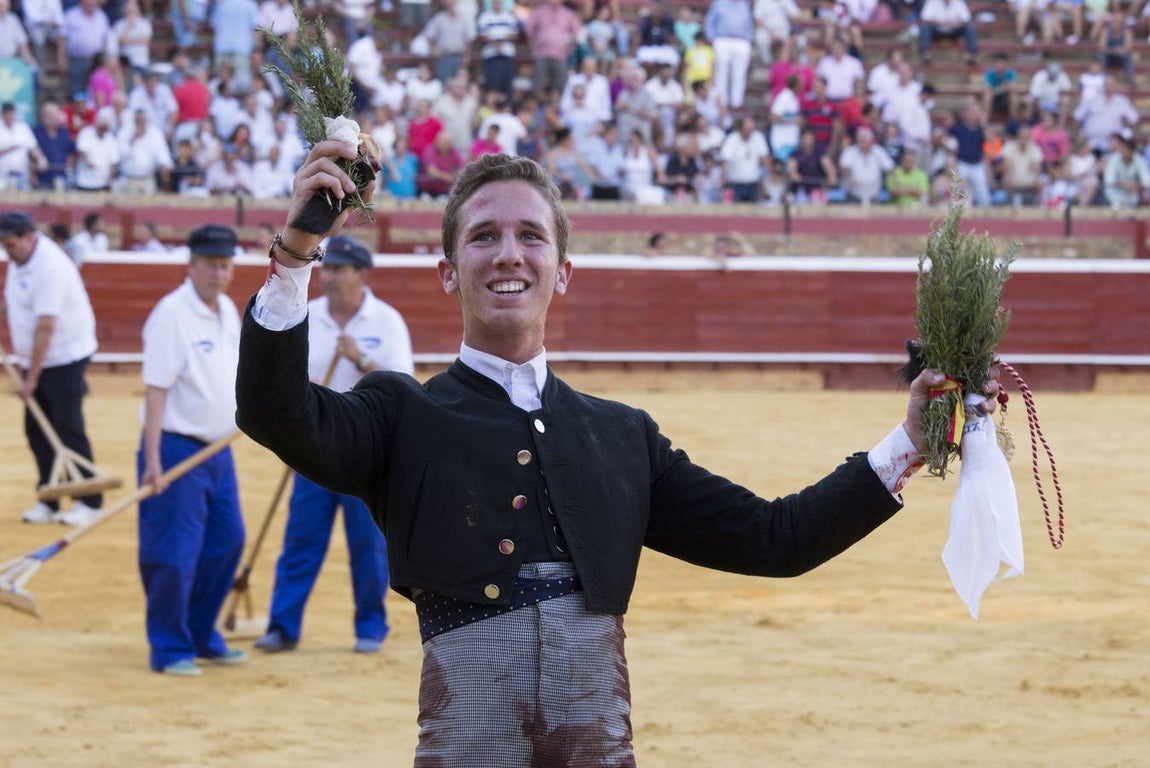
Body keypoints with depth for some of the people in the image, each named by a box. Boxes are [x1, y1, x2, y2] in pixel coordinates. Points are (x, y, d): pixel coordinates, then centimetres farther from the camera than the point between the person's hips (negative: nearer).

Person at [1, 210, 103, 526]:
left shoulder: (50, 266, -25)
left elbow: (45, 328, -28)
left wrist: (31, 379, -28)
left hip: (65, 357, -8)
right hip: (35, 358, 8)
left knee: (68, 429, -7)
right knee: (36, 429, 6)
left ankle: (89, 502, 1)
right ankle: (48, 500, 12)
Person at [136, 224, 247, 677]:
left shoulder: (228, 312, 9)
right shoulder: (172, 315, -16)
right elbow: (156, 389, -20)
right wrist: (152, 460, -25)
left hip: (219, 449, 9)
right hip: (178, 449, -9)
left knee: (227, 542, 13)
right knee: (175, 553, -5)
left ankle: (202, 638, 26)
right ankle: (169, 649, 4)